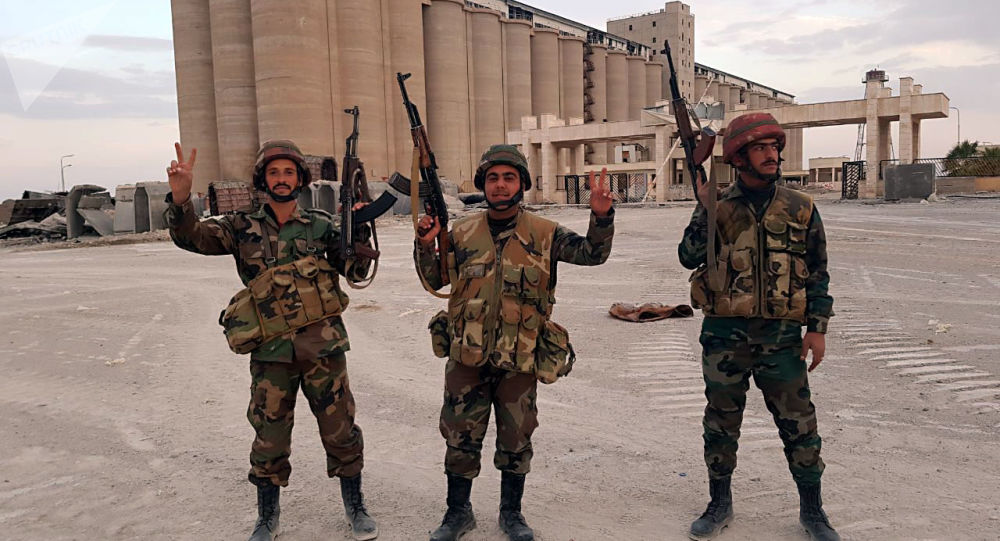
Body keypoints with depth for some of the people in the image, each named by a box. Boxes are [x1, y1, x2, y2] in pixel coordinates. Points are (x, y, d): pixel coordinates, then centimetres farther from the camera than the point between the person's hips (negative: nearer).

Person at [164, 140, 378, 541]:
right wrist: (180, 196, -25)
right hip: (271, 354, 0)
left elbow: (356, 271, 1)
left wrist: (359, 232, -15)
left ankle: (355, 508, 29)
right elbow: (190, 236, -7)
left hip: (323, 347, 0)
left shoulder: (319, 225, 4)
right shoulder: (243, 227, 5)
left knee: (341, 433, 9)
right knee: (269, 443, 10)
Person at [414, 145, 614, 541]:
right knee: (460, 438, 11)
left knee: (515, 441, 13)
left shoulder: (543, 234, -2)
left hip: (520, 362, -1)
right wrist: (425, 245, -7)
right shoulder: (462, 233, 2)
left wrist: (601, 216, -26)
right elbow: (434, 281, 10)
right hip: (467, 359, 1)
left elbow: (592, 253, -8)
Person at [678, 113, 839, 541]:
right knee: (721, 421, 11)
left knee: (798, 423, 5)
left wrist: (818, 328, -1)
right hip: (724, 333, 0)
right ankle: (720, 504, 28)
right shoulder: (716, 206, 1)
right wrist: (705, 208, -19)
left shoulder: (800, 209, 3)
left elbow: (818, 273, 6)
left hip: (781, 333, 0)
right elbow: (690, 258, -10)